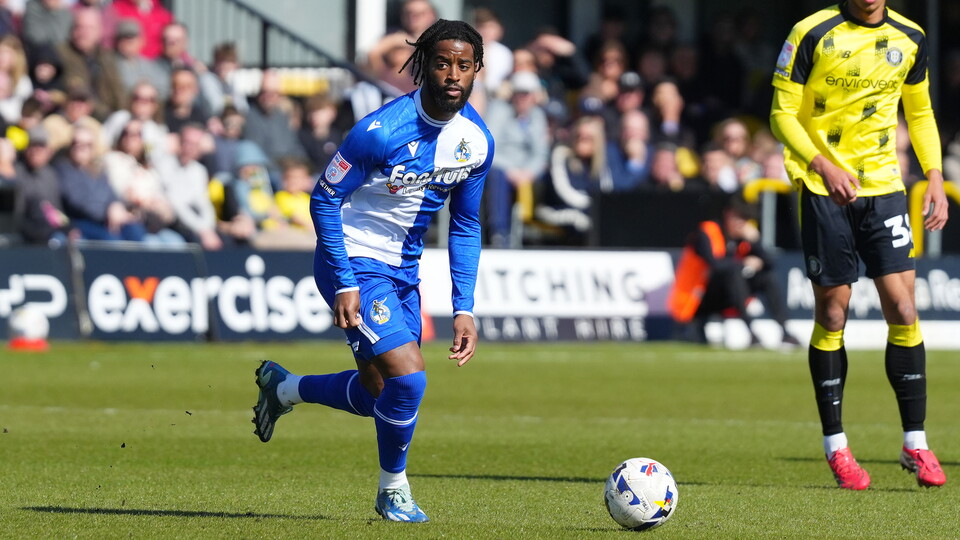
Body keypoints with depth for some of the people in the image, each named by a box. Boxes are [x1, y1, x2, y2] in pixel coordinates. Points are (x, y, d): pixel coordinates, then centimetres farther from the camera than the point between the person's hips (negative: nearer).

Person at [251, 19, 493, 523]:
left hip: (403, 271, 7)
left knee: (380, 396, 15)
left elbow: (465, 226, 7)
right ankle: (393, 491, 4)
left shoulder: (477, 140, -5)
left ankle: (283, 386, 42)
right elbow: (324, 199, -16)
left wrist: (464, 310, 2)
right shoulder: (383, 131, -25)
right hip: (354, 261, -7)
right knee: (408, 377, -20)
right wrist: (344, 284, -20)